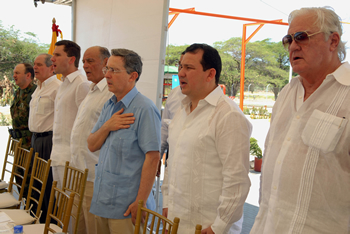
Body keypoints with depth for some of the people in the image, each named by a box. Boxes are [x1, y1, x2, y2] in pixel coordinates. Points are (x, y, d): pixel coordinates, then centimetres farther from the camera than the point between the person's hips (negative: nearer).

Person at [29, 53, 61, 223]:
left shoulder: (57, 87, -14)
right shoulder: (39, 88, 18)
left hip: (49, 139, -10)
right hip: (36, 138, 10)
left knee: (49, 182, -5)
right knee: (37, 179, 16)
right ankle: (39, 216, 28)